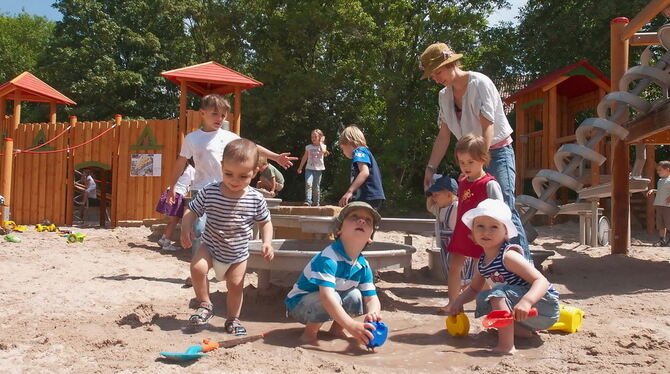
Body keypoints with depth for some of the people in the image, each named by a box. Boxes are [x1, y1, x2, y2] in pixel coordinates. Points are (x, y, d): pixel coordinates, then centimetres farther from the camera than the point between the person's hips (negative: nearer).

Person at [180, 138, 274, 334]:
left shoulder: (256, 200, -16)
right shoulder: (209, 192, -18)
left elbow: (265, 222, -1)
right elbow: (192, 210, -6)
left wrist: (267, 243, -16)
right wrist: (186, 229, -23)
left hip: (238, 253, 0)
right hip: (210, 246, 0)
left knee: (235, 285, 5)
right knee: (197, 267, -23)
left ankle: (233, 319, 29)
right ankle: (205, 305, 0)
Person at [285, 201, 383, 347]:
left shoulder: (363, 266, -7)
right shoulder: (328, 258, -31)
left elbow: (371, 298, -9)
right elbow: (326, 296, -41)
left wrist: (372, 313, -35)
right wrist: (351, 325, -50)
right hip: (299, 304, -6)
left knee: (355, 296, -17)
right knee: (334, 298, -33)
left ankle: (336, 328, 7)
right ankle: (309, 333, -9)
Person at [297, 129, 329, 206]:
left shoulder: (322, 146, 4)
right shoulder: (308, 147, 11)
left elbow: (323, 151, -20)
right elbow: (305, 157, 17)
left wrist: (320, 142, -7)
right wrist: (300, 167, 15)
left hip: (318, 169, -1)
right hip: (309, 168, 1)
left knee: (316, 187, 4)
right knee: (308, 184, -20)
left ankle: (316, 203, 13)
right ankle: (308, 201, -23)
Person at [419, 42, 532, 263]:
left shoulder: (479, 83, -14)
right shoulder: (445, 95, 6)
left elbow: (488, 127, -22)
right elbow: (444, 135, 7)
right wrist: (430, 168, 1)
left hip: (497, 152, -7)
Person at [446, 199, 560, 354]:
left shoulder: (508, 256, -22)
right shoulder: (482, 262, 3)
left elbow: (541, 281, -29)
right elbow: (474, 289, 18)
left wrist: (526, 301, -47)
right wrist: (459, 300, -2)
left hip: (546, 306, -9)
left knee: (498, 294, -28)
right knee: (483, 299, 16)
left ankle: (506, 346, -32)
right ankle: (521, 330, 11)